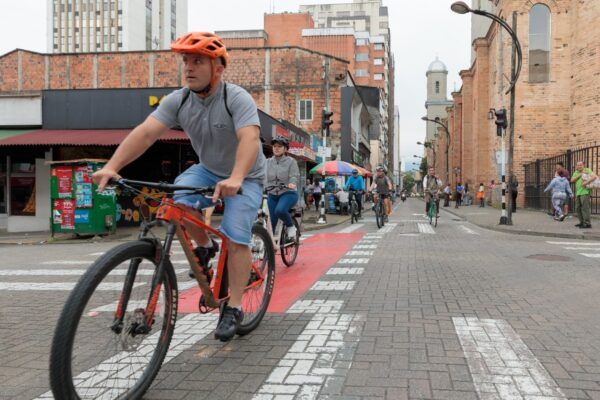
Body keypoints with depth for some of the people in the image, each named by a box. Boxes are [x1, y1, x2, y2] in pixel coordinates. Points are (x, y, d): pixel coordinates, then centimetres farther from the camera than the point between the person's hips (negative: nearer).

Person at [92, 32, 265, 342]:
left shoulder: (237, 99, -26)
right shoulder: (178, 100, -12)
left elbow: (250, 138, -42)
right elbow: (145, 132, -22)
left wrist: (235, 179, -59)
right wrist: (112, 166, -36)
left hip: (245, 177, -4)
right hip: (207, 169, 4)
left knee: (236, 239, -16)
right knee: (179, 201, -25)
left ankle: (233, 308, -2)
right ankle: (205, 246, 4)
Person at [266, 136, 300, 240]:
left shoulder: (291, 161, -1)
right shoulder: (268, 162, 8)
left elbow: (295, 176, -11)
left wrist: (292, 183, -35)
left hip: (288, 193, -4)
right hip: (272, 195, 4)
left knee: (280, 210, -33)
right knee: (270, 223, -1)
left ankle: (290, 226, -4)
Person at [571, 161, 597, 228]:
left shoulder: (587, 170, 0)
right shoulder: (576, 172, 18)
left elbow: (595, 176, -14)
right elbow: (572, 180, 4)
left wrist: (587, 182, -22)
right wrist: (580, 175, -5)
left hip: (585, 192, -7)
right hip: (578, 193, 7)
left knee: (585, 208, -10)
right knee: (578, 208, 10)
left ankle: (587, 223, -9)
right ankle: (582, 222, 20)